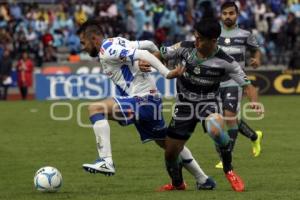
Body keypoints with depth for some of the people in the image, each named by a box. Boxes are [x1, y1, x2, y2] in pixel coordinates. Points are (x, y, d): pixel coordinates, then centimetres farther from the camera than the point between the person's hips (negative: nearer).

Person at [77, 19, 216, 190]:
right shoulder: (117, 43, 13)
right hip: (152, 99, 10)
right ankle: (203, 180, 34)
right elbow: (148, 45, 17)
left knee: (96, 108, -21)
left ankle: (106, 161, -27)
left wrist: (167, 73, -27)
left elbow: (143, 54, -23)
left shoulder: (107, 52, -14)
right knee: (166, 142, 25)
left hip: (142, 99, -10)